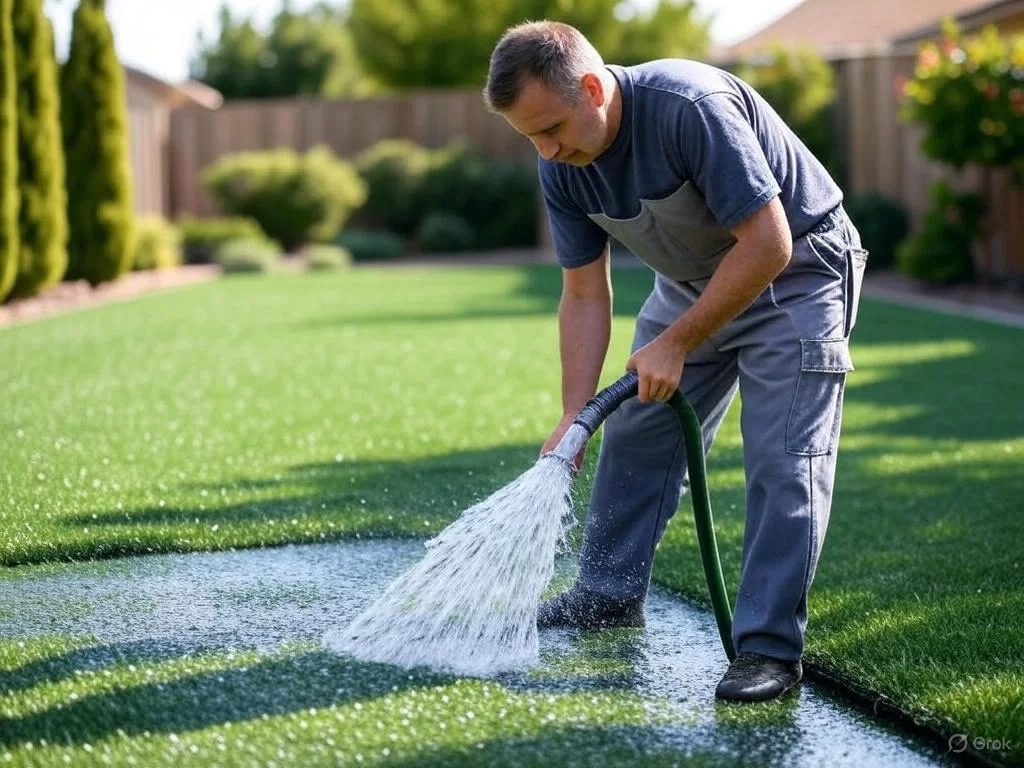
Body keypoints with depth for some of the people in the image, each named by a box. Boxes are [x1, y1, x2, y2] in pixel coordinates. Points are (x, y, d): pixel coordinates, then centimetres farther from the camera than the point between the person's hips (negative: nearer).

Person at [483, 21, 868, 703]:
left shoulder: (692, 107, -34)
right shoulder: (562, 166, -11)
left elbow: (767, 245, -31)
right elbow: (585, 297, -3)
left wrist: (676, 344, -25)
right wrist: (573, 417, -9)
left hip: (795, 271, -7)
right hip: (693, 281, 8)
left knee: (783, 461, -14)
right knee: (636, 434, 11)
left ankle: (771, 647, -10)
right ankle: (611, 595, 26)